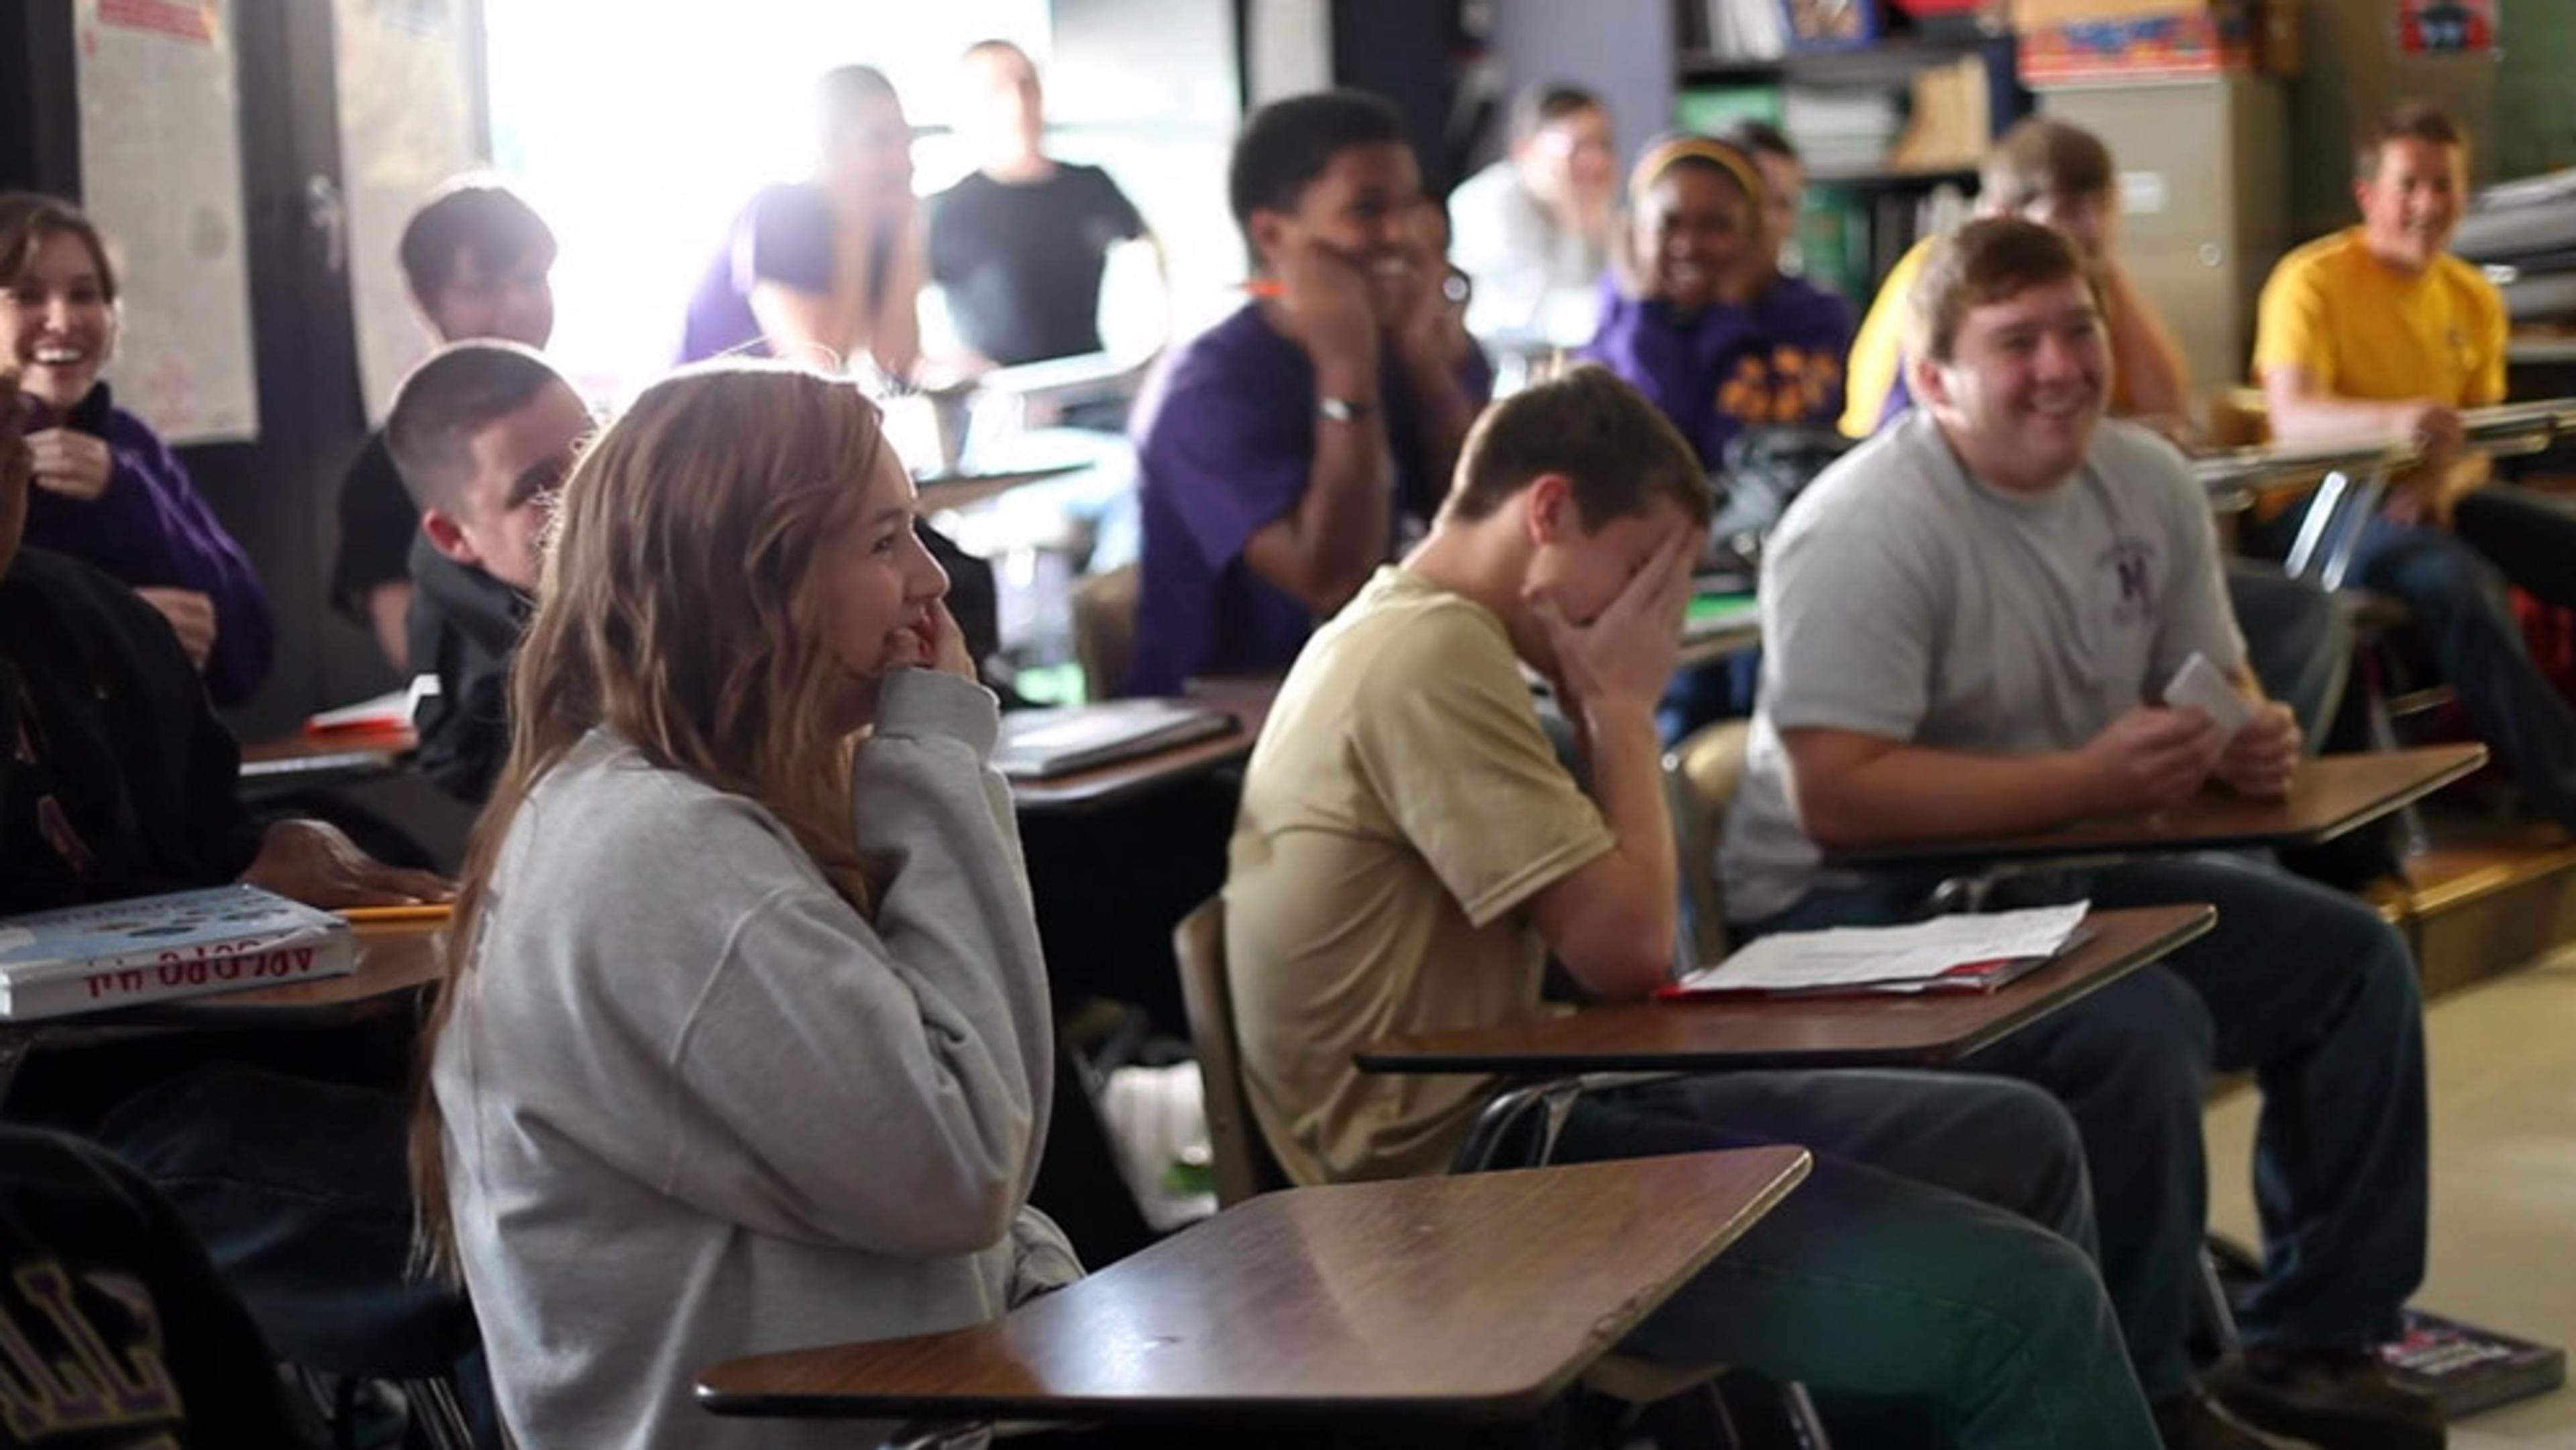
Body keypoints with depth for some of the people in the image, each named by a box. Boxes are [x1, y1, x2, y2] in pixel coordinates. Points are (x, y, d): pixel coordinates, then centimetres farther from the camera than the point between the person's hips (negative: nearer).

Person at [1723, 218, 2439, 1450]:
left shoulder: (2148, 482, 3)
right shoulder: (1866, 530, -22)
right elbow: (1835, 796, -29)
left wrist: (2249, 744, -11)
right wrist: (2088, 781, -31)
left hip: (2055, 880, 9)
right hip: (1852, 911, -9)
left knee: (2352, 958, 3)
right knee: (2143, 1028, -31)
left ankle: (2313, 1343, 14)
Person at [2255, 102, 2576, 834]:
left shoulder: (2473, 299, 10)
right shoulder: (2314, 281, -10)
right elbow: (2291, 418, -24)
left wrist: (2446, 480, -16)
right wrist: (2397, 420, -44)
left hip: (2433, 496, 7)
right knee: (2460, 581, -34)